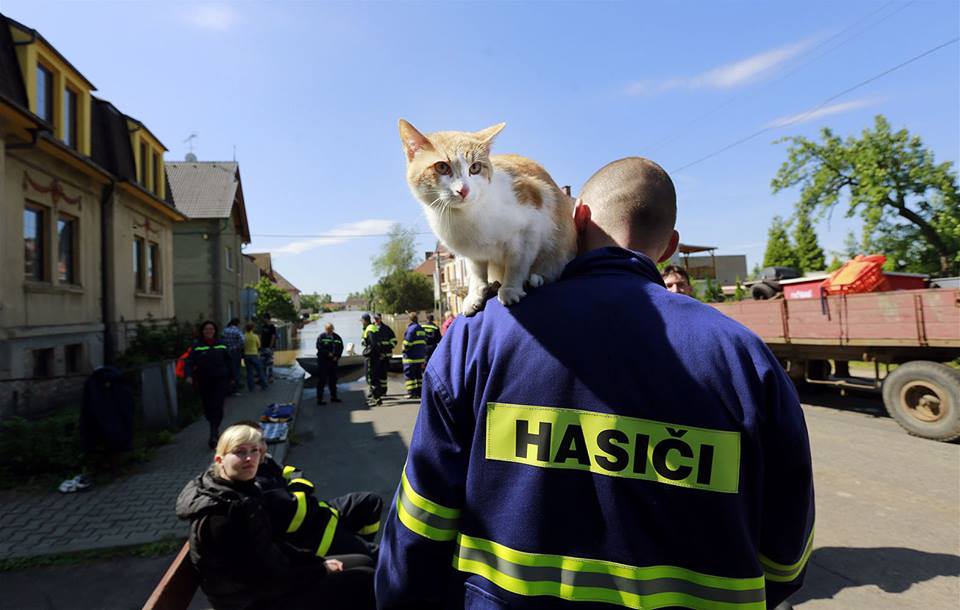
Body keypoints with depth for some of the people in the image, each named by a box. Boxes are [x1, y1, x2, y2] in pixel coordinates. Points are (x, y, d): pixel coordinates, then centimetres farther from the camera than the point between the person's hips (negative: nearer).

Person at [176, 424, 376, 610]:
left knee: (363, 563, 12)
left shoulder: (240, 489, 0)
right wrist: (321, 571, -13)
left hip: (268, 575, 9)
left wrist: (318, 560, 1)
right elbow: (268, 577, -25)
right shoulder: (221, 515, -29)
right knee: (365, 581, -5)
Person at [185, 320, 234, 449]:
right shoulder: (197, 346, 0)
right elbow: (190, 361, -10)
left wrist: (231, 377, 14)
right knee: (207, 408, 9)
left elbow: (228, 361, 11)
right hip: (204, 381, 1)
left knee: (217, 407, -11)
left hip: (220, 380, -1)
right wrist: (189, 375, -27)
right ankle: (215, 430, 33)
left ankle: (213, 436, -11)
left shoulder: (221, 344, 4)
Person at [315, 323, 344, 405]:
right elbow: (319, 347, -13)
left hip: (333, 361, 5)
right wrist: (328, 353, -19)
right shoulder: (321, 336, -3)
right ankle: (319, 399, 1)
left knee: (333, 379, 13)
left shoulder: (337, 337, 9)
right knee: (322, 380, -3)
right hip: (323, 361, -5)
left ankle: (333, 397, 25)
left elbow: (341, 347, 8)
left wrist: (337, 356, -5)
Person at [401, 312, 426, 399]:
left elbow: (407, 342, -18)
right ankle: (419, 392, 14)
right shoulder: (421, 328, 14)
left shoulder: (411, 328, -12)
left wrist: (405, 349, 0)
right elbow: (424, 342, 18)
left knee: (409, 374, -3)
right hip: (421, 356, 8)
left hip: (411, 357, -8)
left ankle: (411, 392, -6)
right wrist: (424, 355, 21)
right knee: (419, 374, 14)